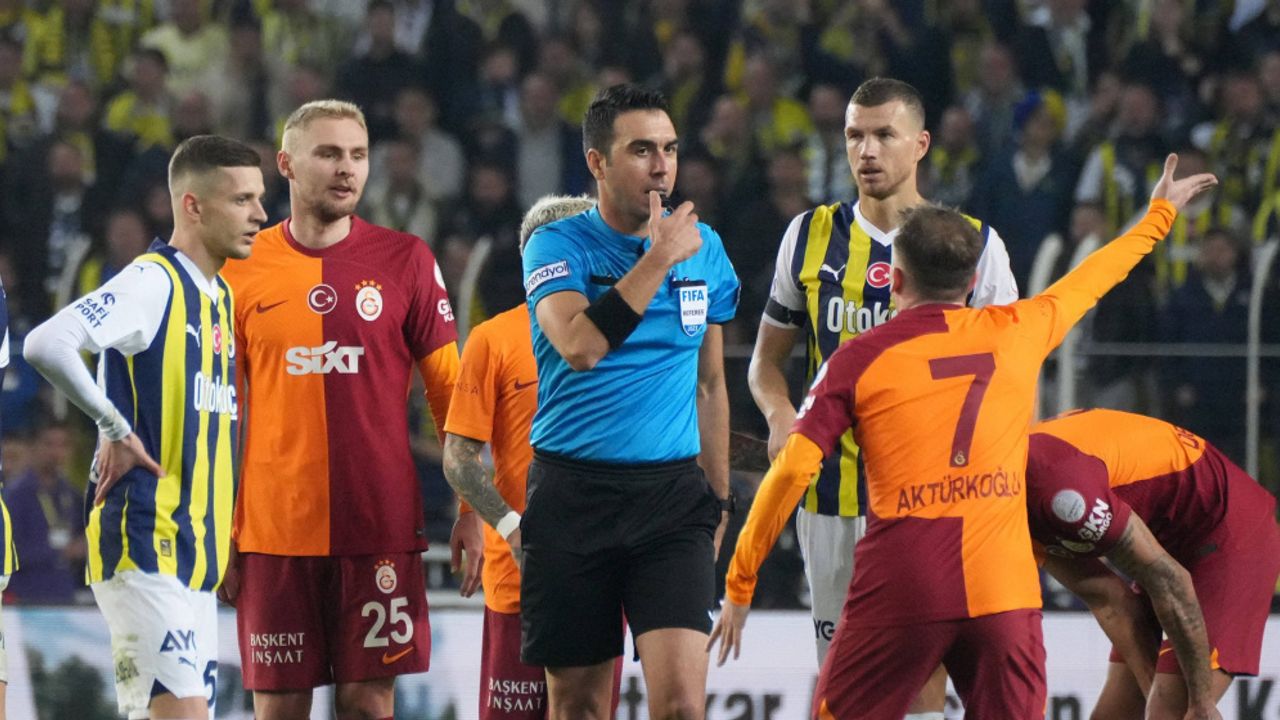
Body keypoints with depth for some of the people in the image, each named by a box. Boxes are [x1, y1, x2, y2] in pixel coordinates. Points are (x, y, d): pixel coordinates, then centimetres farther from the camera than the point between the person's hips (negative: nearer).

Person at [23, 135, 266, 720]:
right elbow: (46, 345, -25)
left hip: (194, 554, 9)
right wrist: (115, 428, -18)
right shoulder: (153, 282, -11)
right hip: (145, 546, -9)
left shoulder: (220, 297, 16)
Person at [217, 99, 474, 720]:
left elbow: (448, 393, 6)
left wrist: (472, 510, -1)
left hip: (380, 527, 0)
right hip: (274, 529, 1)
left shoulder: (405, 261, 4)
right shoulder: (242, 269, 5)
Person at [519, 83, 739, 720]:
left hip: (673, 494, 2)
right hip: (573, 493, -2)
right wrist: (658, 261, -16)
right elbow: (580, 346, -21)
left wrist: (717, 498, 20)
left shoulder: (704, 248, 10)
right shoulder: (558, 246, -2)